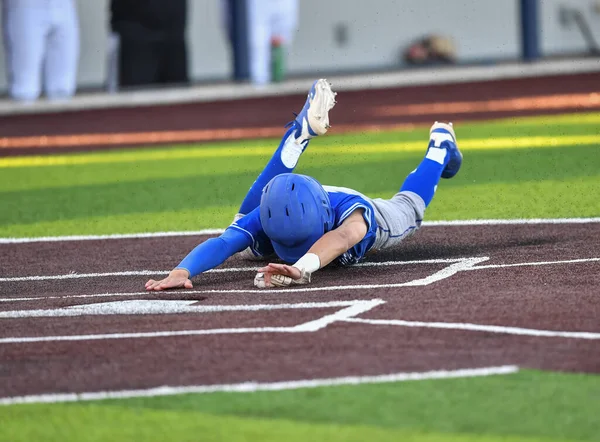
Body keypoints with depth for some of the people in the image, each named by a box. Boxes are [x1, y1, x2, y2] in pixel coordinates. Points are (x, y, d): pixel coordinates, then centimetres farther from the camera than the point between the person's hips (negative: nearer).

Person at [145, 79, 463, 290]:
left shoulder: (351, 210, -51)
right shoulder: (262, 221, -45)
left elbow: (342, 237, -72)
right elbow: (223, 243, -59)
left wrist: (302, 267, -93)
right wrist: (181, 272, -81)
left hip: (356, 216, 1)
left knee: (408, 206, 26)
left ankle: (440, 144, 57)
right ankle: (303, 131, 29)